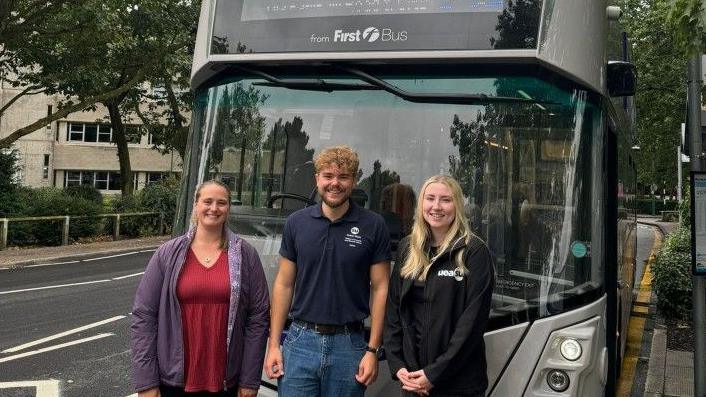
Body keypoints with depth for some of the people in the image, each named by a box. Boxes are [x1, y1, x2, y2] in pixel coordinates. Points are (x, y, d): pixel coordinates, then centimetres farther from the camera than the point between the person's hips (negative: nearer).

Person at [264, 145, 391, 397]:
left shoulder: (373, 226, -3)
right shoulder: (297, 223, 2)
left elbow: (380, 289, -2)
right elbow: (284, 284, 5)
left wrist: (372, 350, -7)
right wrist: (273, 344, 2)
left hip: (349, 344, -1)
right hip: (301, 341, 1)